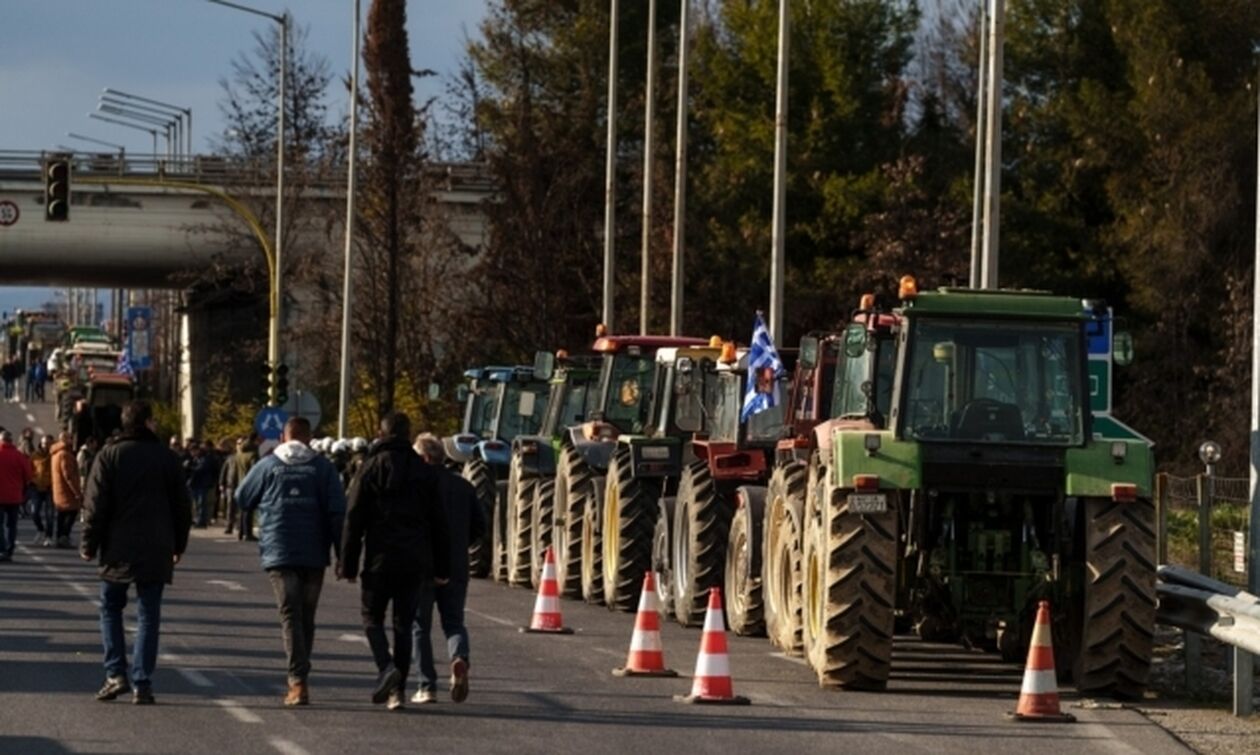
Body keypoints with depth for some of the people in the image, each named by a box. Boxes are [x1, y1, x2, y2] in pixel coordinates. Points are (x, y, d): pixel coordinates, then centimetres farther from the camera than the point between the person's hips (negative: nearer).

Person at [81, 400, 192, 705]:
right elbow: (181, 505, 9)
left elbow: (96, 505, -6)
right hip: (156, 551, 1)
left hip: (119, 549, -1)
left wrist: (89, 544, 0)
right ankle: (142, 683, -1)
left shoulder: (109, 455, -3)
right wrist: (179, 545, 19)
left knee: (111, 608, 12)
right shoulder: (166, 457, 3)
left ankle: (116, 674, -1)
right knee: (148, 614, 4)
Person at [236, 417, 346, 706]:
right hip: (314, 555, 1)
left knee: (290, 616, -4)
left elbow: (242, 500, 15)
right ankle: (299, 678, 22)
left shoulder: (267, 466, 3)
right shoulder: (322, 467, 3)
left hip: (279, 553, -1)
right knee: (307, 617, 14)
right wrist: (343, 553, 0)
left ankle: (299, 682, -18)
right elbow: (338, 511, -3)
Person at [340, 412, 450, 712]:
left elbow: (354, 519, -4)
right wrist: (441, 567, 12)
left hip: (380, 558, -3)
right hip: (415, 559, 3)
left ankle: (386, 666, -14)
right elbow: (438, 521, 7)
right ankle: (398, 688, 4)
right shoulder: (424, 471, 6)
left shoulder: (371, 468, -3)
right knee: (404, 622, 9)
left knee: (372, 614, 11)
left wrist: (348, 564, 0)